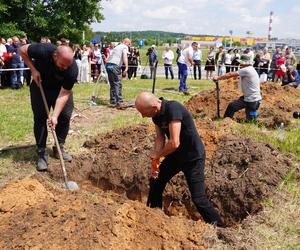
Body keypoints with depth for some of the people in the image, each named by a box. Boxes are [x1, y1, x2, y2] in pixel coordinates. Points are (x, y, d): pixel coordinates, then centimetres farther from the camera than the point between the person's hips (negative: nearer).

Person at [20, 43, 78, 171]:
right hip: (40, 85, -1)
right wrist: (33, 70, -25)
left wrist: (55, 116, -37)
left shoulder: (72, 69, -34)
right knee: (40, 118, -5)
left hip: (61, 89, 1)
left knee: (65, 116, -6)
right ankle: (42, 154, 1)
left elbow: (64, 94, -30)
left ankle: (59, 148, 13)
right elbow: (23, 50, -15)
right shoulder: (43, 50, -36)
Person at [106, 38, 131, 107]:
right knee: (118, 84, -10)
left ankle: (113, 102, 13)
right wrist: (126, 68, -23)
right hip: (114, 65, -8)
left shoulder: (116, 47, 30)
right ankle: (119, 102, -17)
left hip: (108, 64, 8)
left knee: (112, 84, 13)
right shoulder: (125, 47, 5)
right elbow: (125, 56, -13)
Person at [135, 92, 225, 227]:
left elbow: (174, 143, -36)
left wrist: (157, 155, -19)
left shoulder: (173, 109, -33)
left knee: (198, 198, -6)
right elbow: (160, 138, 1)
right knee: (156, 182, 16)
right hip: (176, 154, 8)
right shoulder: (156, 114, -7)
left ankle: (219, 227, 13)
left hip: (193, 157, -8)